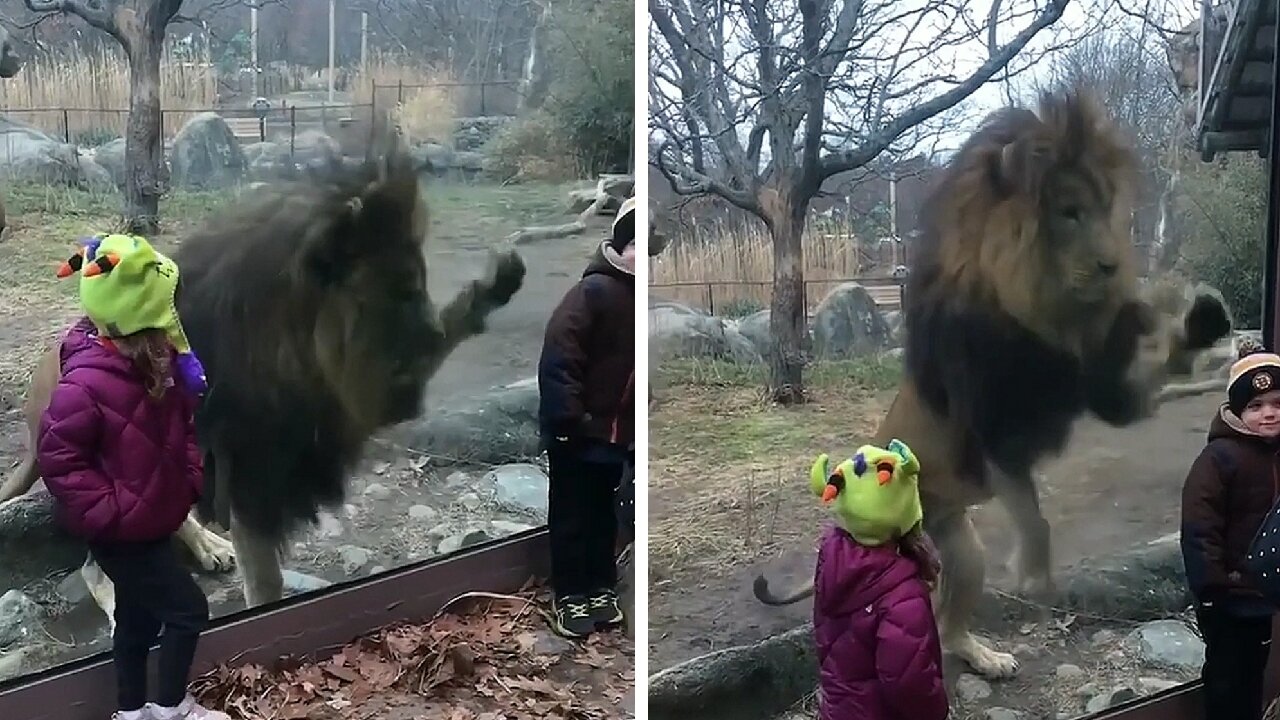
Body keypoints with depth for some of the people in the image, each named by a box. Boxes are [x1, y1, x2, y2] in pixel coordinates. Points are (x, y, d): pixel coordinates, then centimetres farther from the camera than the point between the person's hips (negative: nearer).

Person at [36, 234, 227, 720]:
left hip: (152, 520, 8)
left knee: (139, 617, 21)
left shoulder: (158, 358, -3)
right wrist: (112, 510, -23)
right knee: (187, 611, -1)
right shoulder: (86, 383, -30)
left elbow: (180, 424, 13)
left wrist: (192, 475, 1)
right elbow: (58, 459, -24)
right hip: (121, 532, -8)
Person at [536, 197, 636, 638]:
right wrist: (567, 418, -23)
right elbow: (558, 356, -22)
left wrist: (631, 424, 5)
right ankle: (571, 597, 16)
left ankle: (601, 590, 30)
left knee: (603, 514, 18)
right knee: (572, 515, 6)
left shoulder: (635, 294, 4)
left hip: (615, 429, 7)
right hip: (576, 430, -7)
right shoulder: (594, 290, -18)